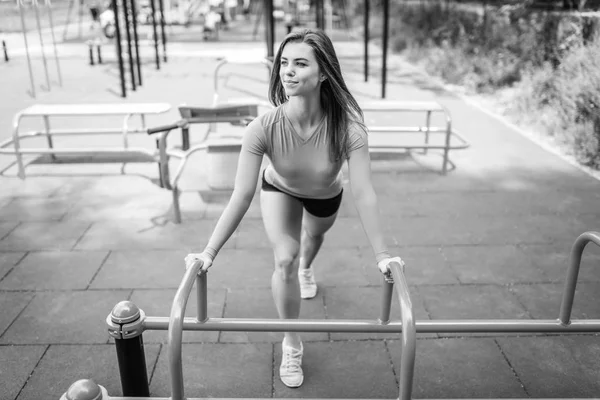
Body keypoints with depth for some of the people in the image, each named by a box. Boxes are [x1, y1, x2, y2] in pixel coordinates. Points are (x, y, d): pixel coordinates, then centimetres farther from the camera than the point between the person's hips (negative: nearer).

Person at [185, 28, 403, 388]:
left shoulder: (347, 127, -41)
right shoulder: (264, 128, -40)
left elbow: (363, 193, -38)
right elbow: (242, 196, -36)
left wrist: (382, 254, -36)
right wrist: (209, 252, -36)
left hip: (325, 195, 1)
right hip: (280, 190, -1)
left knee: (314, 236, 30)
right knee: (285, 261, -19)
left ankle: (306, 268, 71)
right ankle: (292, 345, 6)